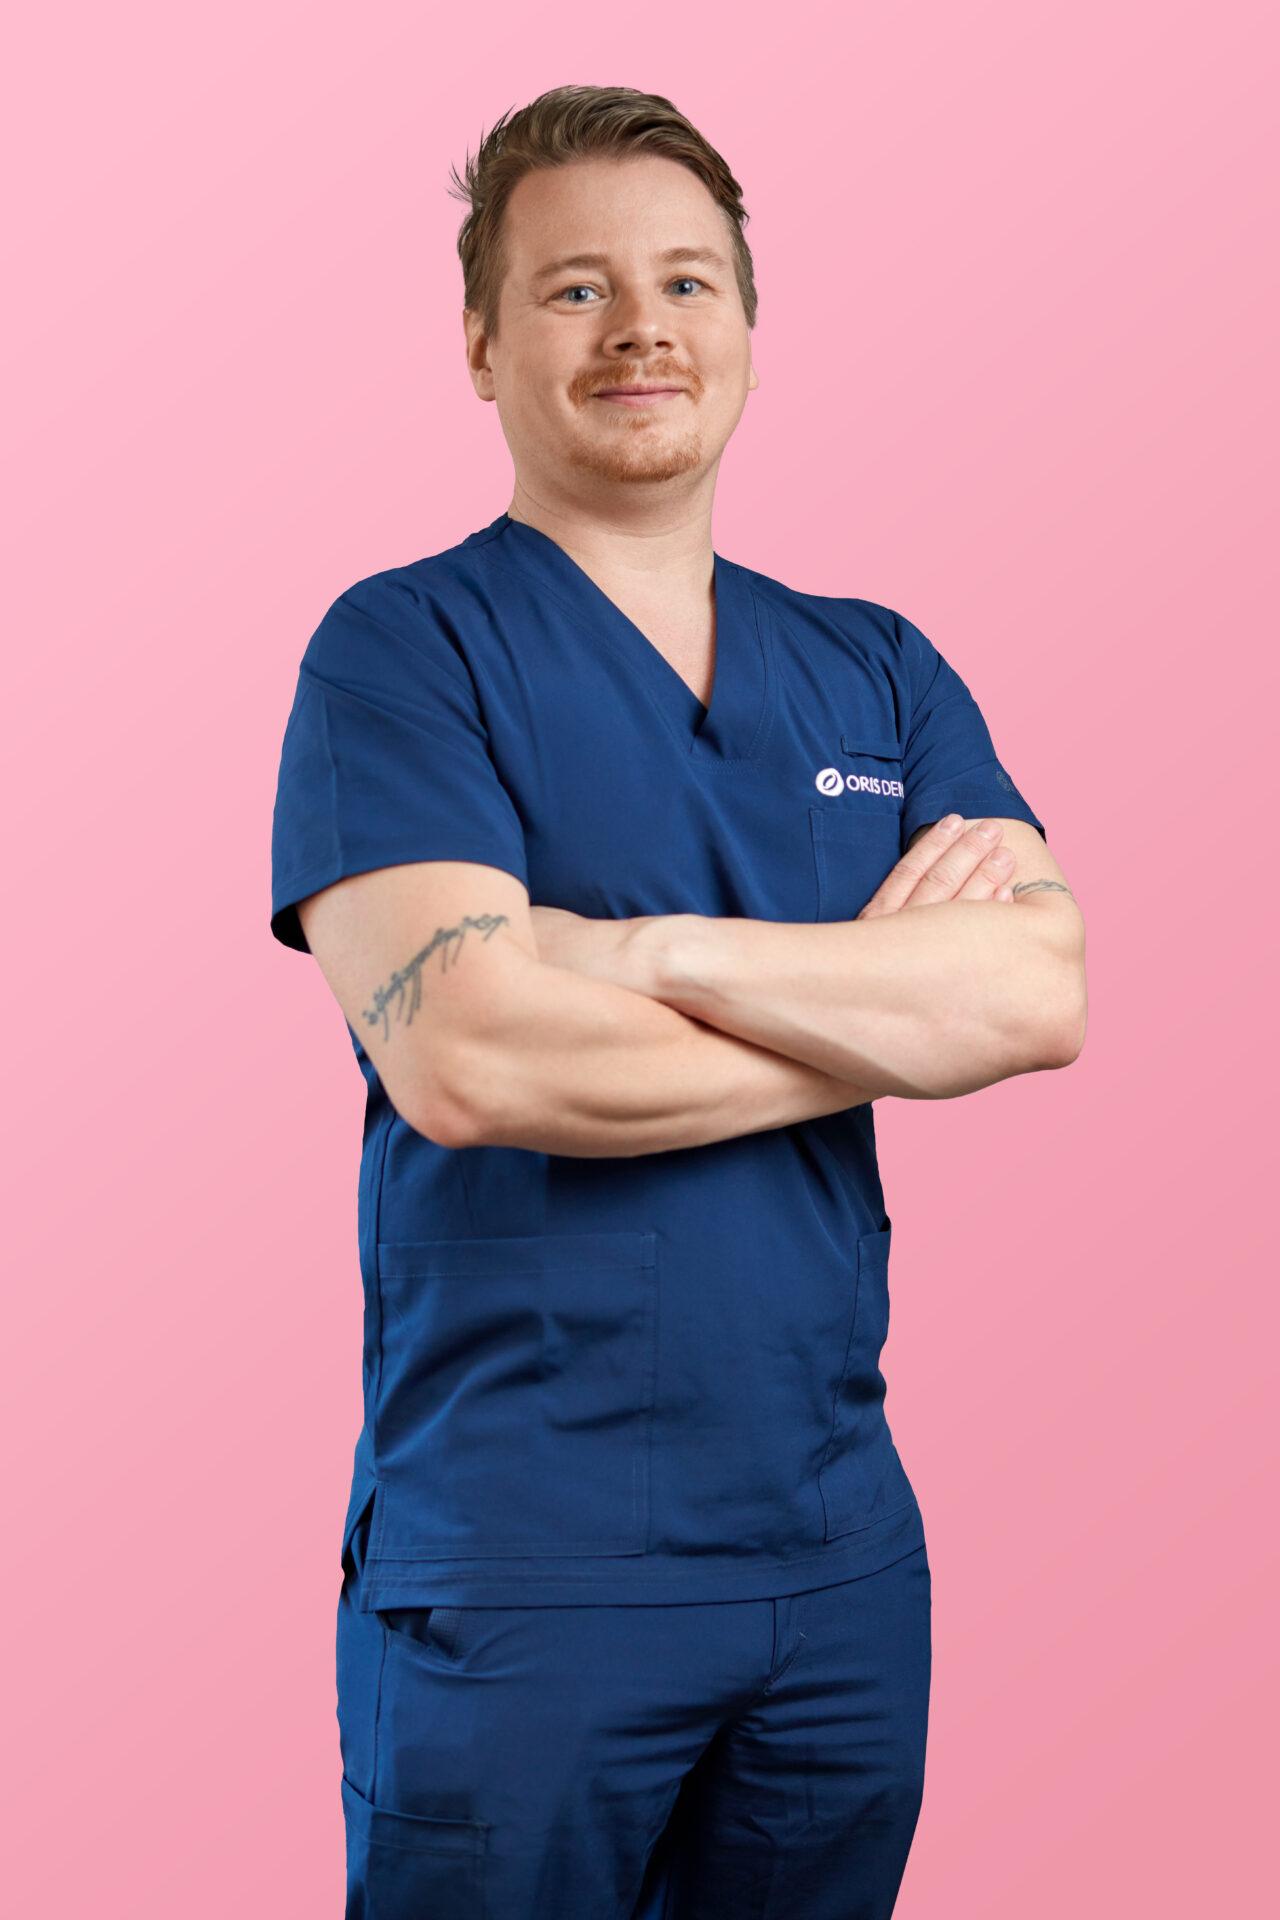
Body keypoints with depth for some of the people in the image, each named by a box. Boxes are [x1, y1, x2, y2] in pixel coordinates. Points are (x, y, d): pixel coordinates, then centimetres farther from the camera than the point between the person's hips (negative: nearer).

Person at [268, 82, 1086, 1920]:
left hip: (847, 1538, 5)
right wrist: (887, 1008, -10)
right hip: (518, 1552, -4)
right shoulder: (408, 646, -5)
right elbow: (461, 1057, -20)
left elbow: (1043, 997, -6)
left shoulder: (879, 670, 10)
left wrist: (656, 952, -17)